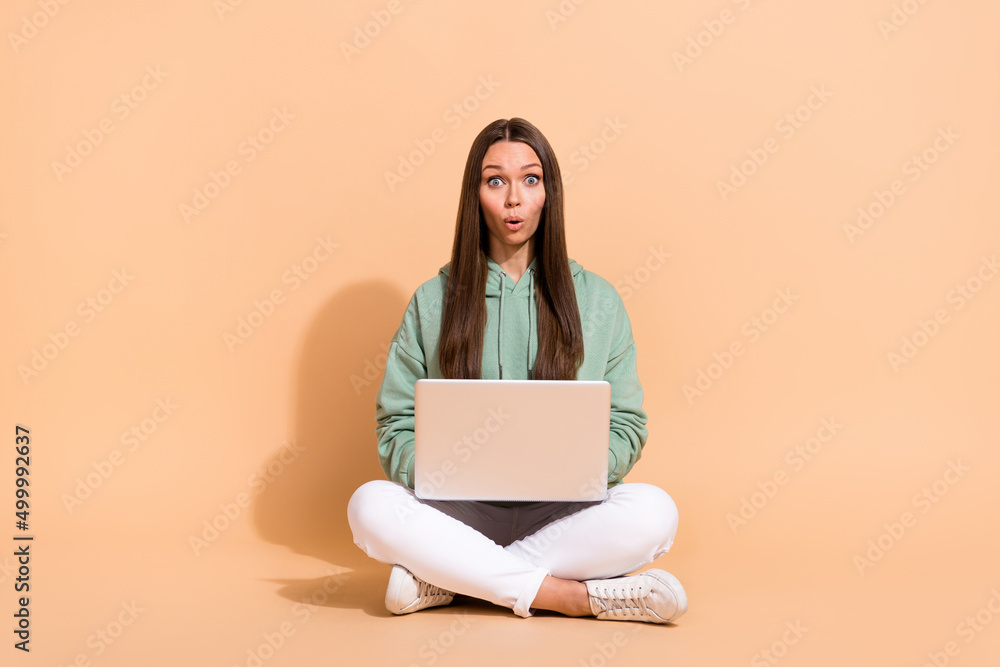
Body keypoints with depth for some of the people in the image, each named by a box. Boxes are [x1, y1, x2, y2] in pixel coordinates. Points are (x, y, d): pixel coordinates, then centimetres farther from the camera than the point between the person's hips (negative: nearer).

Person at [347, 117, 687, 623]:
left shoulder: (596, 300, 8)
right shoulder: (433, 301, 7)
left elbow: (626, 427, 7)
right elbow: (396, 425, 6)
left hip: (562, 514, 0)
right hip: (461, 513, 0)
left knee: (653, 511, -30)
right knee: (370, 505, -29)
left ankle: (447, 579, -23)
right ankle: (576, 596, -27)